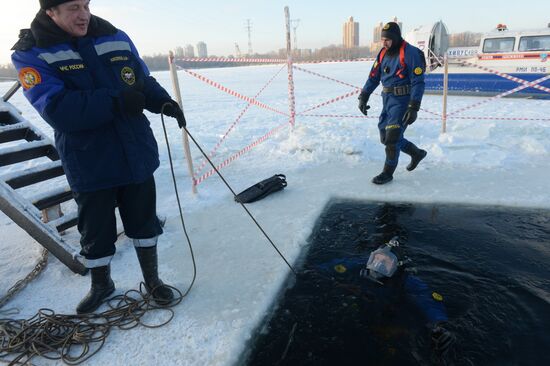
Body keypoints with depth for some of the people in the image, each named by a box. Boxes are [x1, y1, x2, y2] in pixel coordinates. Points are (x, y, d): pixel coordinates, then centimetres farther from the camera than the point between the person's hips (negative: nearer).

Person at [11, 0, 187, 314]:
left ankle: (152, 279, 35)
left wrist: (164, 102, -10)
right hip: (88, 163, -2)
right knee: (96, 229, 13)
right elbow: (56, 108, -21)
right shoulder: (30, 54, -7)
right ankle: (101, 284, 40)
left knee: (144, 220, 14)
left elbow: (144, 82, 11)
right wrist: (115, 101, -30)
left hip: (137, 154, 3)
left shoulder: (116, 38, 3)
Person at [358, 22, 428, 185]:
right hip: (387, 99, 8)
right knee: (386, 136, 11)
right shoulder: (383, 53, 8)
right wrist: (363, 97, 5)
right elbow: (374, 76, 12)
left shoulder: (410, 53, -14)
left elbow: (418, 82, -17)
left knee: (392, 136, -10)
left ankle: (387, 173, 7)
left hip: (402, 101, -8)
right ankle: (417, 153, 32)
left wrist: (413, 108, -23)